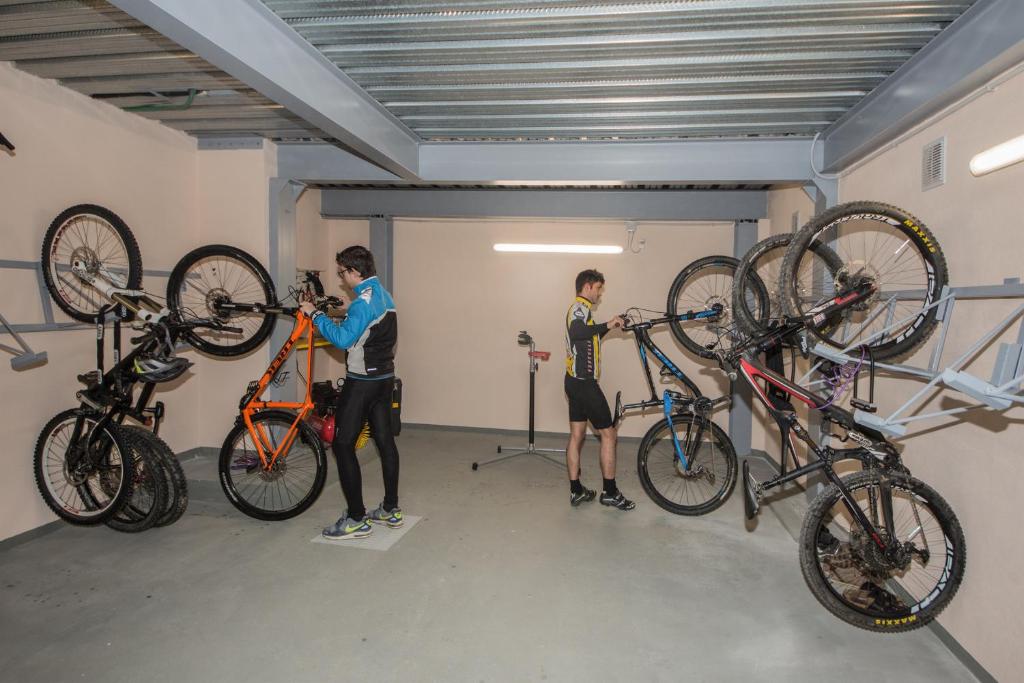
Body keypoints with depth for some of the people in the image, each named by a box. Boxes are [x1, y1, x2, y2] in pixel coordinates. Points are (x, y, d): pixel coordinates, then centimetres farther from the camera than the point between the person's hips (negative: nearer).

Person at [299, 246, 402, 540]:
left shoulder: (364, 300, -18)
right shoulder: (384, 295, 12)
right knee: (385, 440, 13)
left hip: (362, 382, -10)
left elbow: (343, 339, -27)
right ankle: (391, 510, 23)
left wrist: (316, 315, -17)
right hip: (385, 378, 10)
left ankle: (357, 519, 3)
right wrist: (343, 317, 15)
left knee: (343, 445, -1)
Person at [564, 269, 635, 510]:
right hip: (584, 382, -10)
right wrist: (606, 325, -32)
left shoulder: (578, 308, 19)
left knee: (576, 435, 11)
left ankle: (576, 490, 16)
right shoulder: (581, 307, -13)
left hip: (575, 381, 10)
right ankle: (610, 492, 7)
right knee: (608, 434, -1)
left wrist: (609, 326, 19)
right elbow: (576, 333, -35)